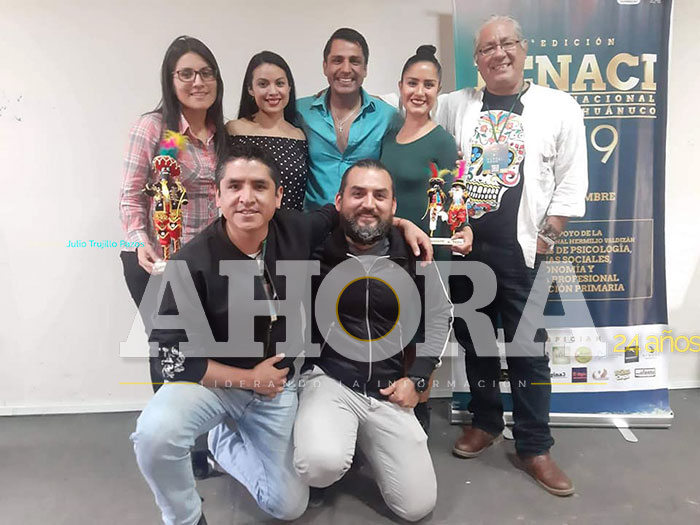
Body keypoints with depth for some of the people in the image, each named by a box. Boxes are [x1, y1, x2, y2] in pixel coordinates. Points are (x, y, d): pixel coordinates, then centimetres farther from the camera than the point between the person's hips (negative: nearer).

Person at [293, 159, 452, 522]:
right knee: (322, 466, -33)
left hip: (389, 391, 3)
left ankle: (364, 439, 28)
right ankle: (338, 440, 6)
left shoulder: (413, 255, 0)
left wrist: (417, 378, 4)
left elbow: (439, 316, 11)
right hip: (327, 380, -3)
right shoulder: (315, 251, -8)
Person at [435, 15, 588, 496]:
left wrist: (545, 238, -4)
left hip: (521, 250, -2)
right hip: (462, 245, 3)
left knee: (528, 348, 3)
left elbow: (571, 182, 1)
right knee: (474, 340, 12)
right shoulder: (452, 106, 8)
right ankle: (486, 422, 31)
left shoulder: (559, 107, 2)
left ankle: (534, 447, 18)